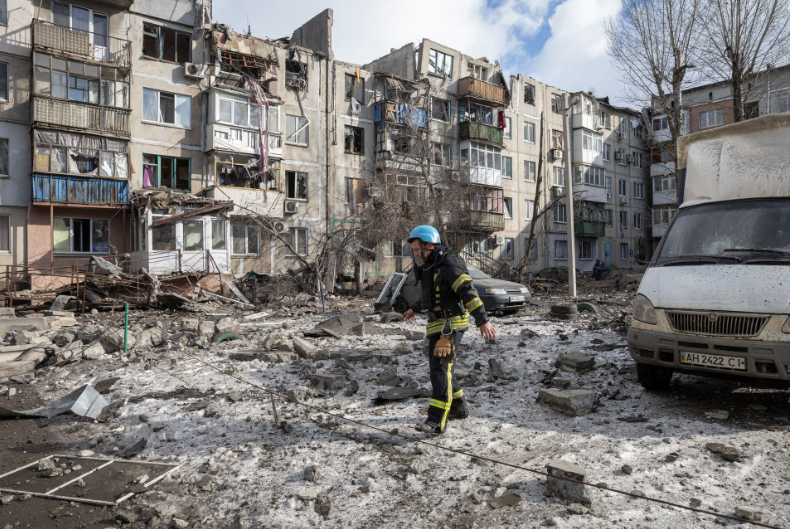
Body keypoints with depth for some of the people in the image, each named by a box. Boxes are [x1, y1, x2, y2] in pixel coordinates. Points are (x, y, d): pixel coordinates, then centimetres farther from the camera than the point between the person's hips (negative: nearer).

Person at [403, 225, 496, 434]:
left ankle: (437, 421, -15)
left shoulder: (449, 265, -18)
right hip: (438, 324, 10)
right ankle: (458, 407, 29)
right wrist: (416, 308, 39)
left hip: (451, 324, -10)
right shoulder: (430, 266, 12)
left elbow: (469, 293, -25)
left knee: (440, 368, -15)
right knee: (438, 366, 14)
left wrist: (483, 320, -31)